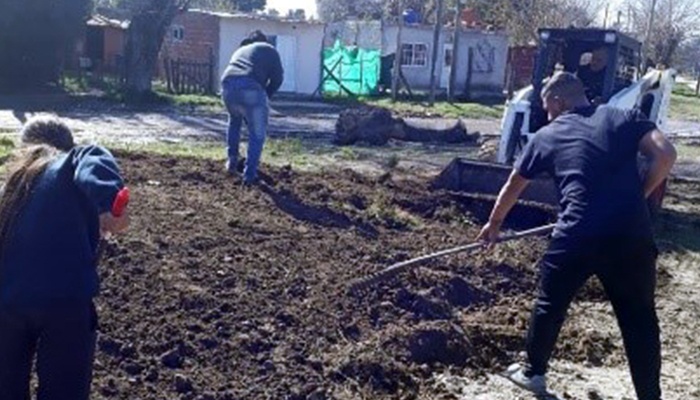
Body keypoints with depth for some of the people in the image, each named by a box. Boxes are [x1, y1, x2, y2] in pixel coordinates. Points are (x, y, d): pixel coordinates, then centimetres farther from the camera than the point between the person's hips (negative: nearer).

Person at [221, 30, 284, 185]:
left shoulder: (240, 50, 38)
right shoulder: (269, 49, 25)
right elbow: (277, 78, 14)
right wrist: (266, 94, 29)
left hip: (228, 85, 5)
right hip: (251, 88, -5)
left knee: (234, 121, 33)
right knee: (257, 133, 9)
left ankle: (232, 162, 34)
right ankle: (250, 174, 6)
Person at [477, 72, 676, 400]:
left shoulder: (547, 136, 14)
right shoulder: (626, 118, 13)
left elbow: (513, 187, 24)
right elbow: (665, 154, -3)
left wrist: (494, 224, 39)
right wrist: (639, 195, 11)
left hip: (577, 236, -1)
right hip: (632, 235, 1)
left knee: (549, 306, 21)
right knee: (640, 318, 15)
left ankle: (533, 373, 36)